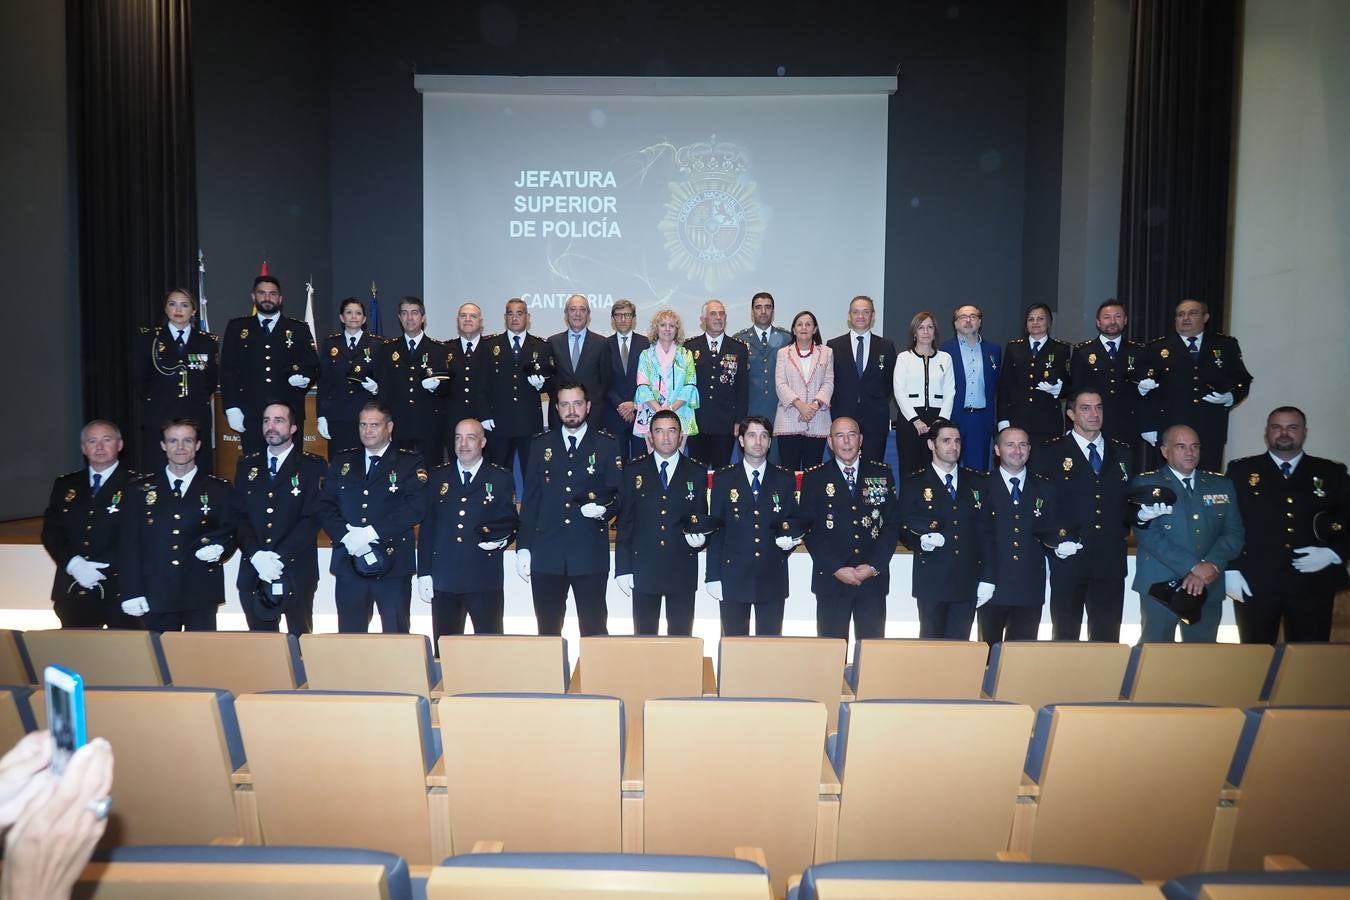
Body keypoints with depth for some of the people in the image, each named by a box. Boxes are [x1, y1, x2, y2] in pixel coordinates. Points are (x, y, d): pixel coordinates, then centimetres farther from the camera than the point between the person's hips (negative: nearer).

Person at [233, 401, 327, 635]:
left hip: (296, 573, -3)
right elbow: (239, 516, 6)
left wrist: (280, 556, -16)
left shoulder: (313, 466, 1)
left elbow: (312, 517, -7)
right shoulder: (247, 466, 13)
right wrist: (256, 555, -10)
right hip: (254, 574, 3)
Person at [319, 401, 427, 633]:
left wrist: (371, 532, -16)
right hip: (348, 562, 3)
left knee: (396, 635, 1)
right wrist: (346, 535, -11)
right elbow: (325, 506, 7)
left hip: (393, 564, -3)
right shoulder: (341, 462, 15)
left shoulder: (410, 462, 3)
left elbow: (416, 507, -10)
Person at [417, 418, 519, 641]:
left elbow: (511, 522, 8)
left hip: (485, 581, -2)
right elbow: (427, 526, 9)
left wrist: (502, 539, -15)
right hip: (444, 579, 2)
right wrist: (424, 573, 4)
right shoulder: (439, 477, 10)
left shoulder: (501, 479, 4)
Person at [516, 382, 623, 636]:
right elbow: (530, 498, 9)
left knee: (594, 630, 2)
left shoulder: (607, 446, 4)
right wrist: (523, 547, 4)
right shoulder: (540, 445, 10)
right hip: (546, 555, 2)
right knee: (548, 631, 8)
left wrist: (603, 508, -19)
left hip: (591, 554, -2)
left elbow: (617, 494, 4)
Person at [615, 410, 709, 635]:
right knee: (644, 635, 7)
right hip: (643, 568, 0)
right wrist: (622, 568, -1)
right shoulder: (635, 471, 4)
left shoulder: (697, 472, 4)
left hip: (683, 568, 0)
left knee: (681, 636, 6)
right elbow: (624, 522, 4)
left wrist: (700, 536, -14)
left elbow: (702, 517, 10)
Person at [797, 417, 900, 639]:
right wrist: (836, 569, -10)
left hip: (874, 578, 1)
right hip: (831, 579, -1)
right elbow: (809, 529, -1)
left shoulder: (882, 474, 8)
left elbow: (892, 524, 5)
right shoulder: (814, 478, 4)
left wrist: (874, 566, -6)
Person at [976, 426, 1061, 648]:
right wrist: (984, 579, -11)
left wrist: (1060, 544, -8)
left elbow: (1048, 530, 13)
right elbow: (980, 536, -4)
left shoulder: (1044, 488, 11)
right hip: (993, 587, -2)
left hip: (1030, 588, 2)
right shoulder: (982, 486, 2)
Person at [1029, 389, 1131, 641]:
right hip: (1069, 560, -3)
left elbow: (1130, 499, 18)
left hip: (1111, 561, 3)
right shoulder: (1050, 453, 1)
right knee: (1065, 637, 4)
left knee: (1107, 639, 7)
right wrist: (1055, 540, -13)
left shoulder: (1123, 453, 13)